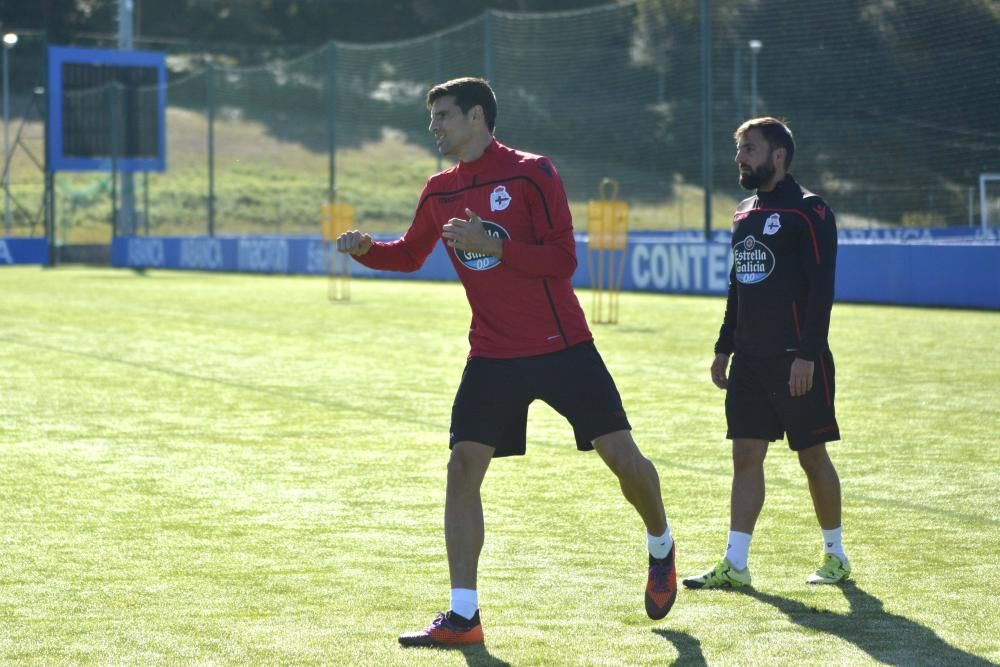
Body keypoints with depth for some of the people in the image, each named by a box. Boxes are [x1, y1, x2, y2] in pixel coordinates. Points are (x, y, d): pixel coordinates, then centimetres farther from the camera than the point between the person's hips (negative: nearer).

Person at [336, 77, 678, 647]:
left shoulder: (531, 173, -9)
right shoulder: (440, 193, 8)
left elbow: (563, 259, -14)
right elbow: (410, 255, 22)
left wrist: (490, 245, -25)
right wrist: (365, 248, 2)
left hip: (563, 347, -4)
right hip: (493, 357, 4)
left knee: (622, 455, -1)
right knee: (463, 467, -8)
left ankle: (661, 548, 31)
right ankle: (463, 616, -3)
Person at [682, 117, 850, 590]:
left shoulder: (809, 211, -9)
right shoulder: (745, 214, 15)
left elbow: (821, 288, -15)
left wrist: (807, 355, -20)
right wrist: (724, 348, 17)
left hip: (796, 360, -7)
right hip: (750, 358, 7)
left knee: (812, 455, 1)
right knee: (746, 456, 3)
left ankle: (835, 555, 16)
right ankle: (734, 565, 2)